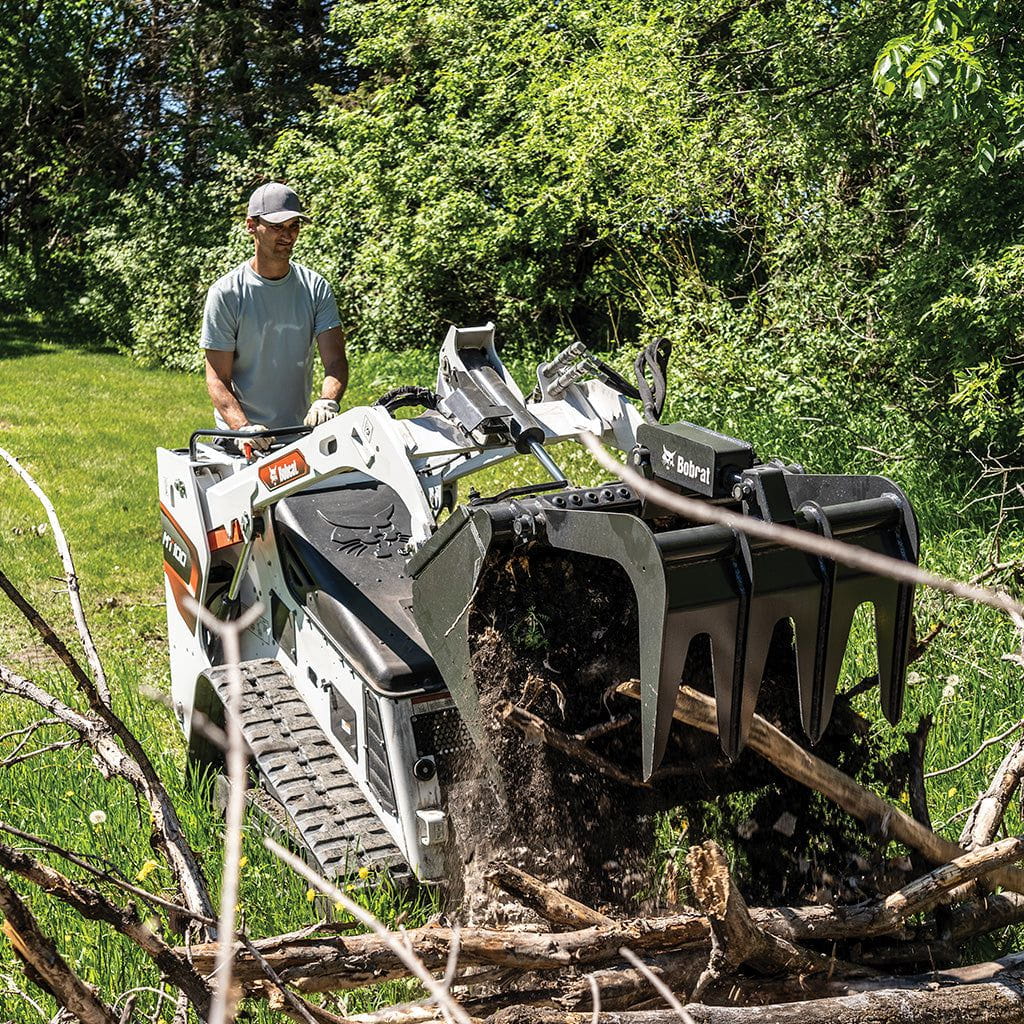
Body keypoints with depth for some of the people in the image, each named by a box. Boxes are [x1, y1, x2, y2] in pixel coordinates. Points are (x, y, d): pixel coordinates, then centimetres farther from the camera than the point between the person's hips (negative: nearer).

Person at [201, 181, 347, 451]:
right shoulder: (225, 293, -2)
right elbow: (217, 379, -5)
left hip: (301, 431, 2)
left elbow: (335, 359, 0)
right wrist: (243, 427, -22)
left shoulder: (316, 288, 8)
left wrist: (327, 401, -22)